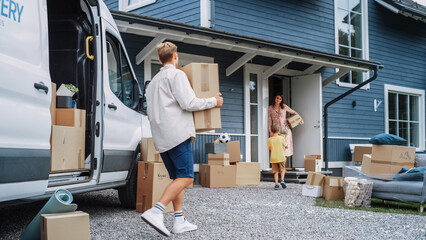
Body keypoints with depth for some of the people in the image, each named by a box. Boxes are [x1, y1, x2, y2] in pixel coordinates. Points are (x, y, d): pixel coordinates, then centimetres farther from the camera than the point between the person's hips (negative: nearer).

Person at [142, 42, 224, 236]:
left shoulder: (153, 82, 25)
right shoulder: (177, 74, -2)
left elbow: (150, 112, 28)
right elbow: (188, 103, -12)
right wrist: (213, 101, 0)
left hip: (160, 137, 9)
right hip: (177, 133, -9)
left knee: (177, 178, 11)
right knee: (186, 177, -12)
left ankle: (179, 221, 8)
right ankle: (156, 211, -25)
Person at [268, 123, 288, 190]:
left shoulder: (269, 140, -3)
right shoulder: (281, 138, -8)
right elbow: (285, 145, 6)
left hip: (273, 158, 2)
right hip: (281, 157, -2)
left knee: (276, 171, 9)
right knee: (282, 169, 18)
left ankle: (276, 184, 4)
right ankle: (282, 180, -2)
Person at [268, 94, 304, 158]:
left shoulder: (284, 107, 6)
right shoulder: (270, 108, 6)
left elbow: (294, 112, 15)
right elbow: (269, 120, 6)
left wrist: (300, 119, 9)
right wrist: (270, 131, 0)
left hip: (285, 128, 0)